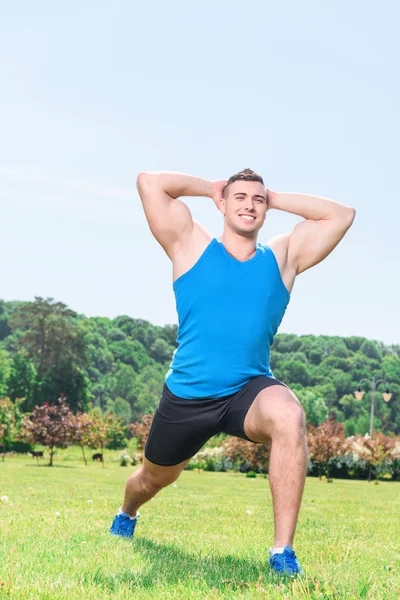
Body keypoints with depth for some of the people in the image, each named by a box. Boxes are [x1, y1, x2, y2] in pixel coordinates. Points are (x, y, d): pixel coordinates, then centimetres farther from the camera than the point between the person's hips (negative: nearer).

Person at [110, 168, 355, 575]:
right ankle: (127, 514, 60)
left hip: (250, 390, 0)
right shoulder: (192, 246, 1)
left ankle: (283, 554, -30)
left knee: (289, 417, -35)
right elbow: (149, 182, -6)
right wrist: (209, 188, 6)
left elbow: (341, 215, 7)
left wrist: (276, 199, 9)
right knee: (154, 478, 20)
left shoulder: (283, 257, 8)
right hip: (186, 395, 0)